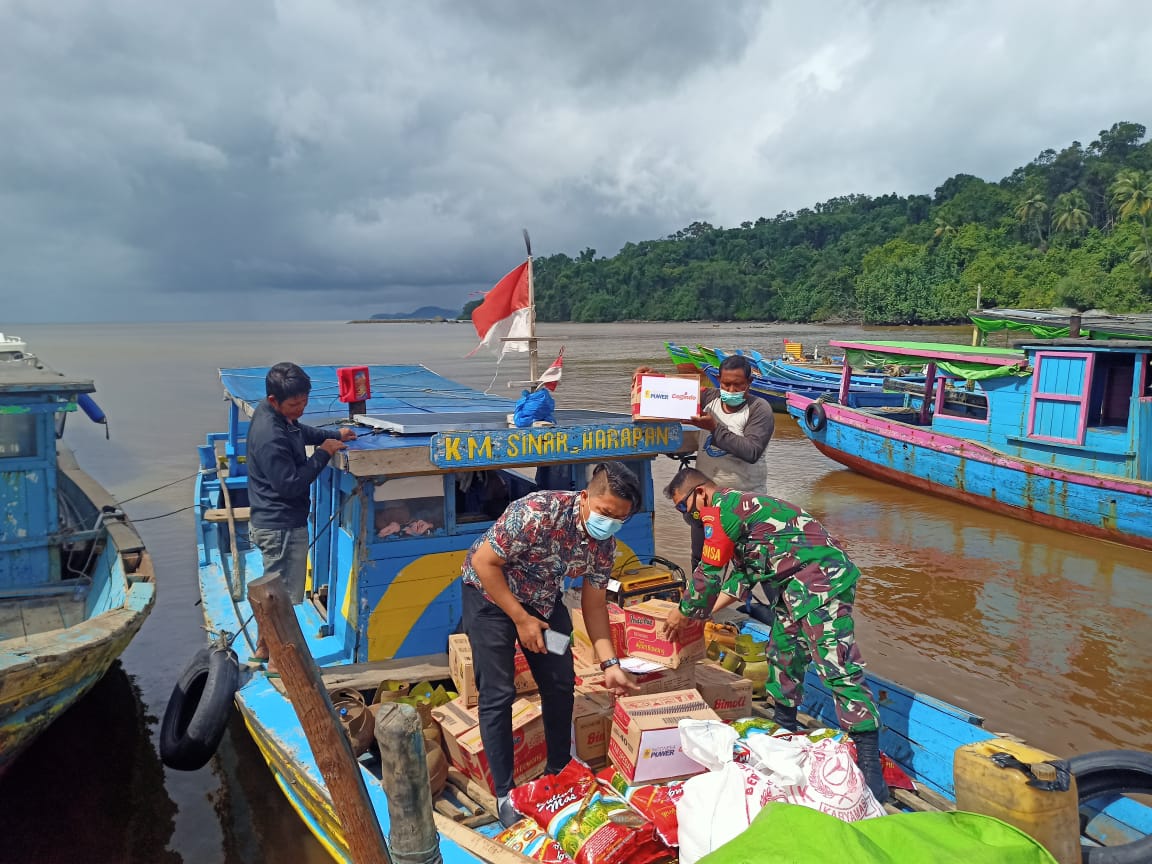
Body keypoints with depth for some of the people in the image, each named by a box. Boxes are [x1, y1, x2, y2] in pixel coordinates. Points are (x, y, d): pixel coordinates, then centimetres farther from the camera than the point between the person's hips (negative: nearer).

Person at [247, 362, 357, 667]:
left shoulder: (275, 414, 2)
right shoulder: (271, 437, -29)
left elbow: (301, 431, 22)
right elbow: (290, 484, -27)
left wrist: (334, 435, 9)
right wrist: (323, 453, -20)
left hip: (274, 522, 10)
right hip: (281, 527, -10)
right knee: (285, 594, 4)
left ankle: (264, 647, 40)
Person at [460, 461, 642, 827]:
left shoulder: (604, 543, -14)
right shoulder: (537, 513, -35)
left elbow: (594, 603, -3)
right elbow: (483, 562, -27)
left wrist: (610, 664, -10)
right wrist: (521, 619, -23)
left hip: (543, 599, 6)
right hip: (490, 594, -6)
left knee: (561, 685, 7)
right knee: (498, 694, -7)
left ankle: (559, 773, 27)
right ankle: (505, 793, 8)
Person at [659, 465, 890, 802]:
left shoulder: (719, 509, -8)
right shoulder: (737, 505, 23)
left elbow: (709, 574, -7)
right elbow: (742, 577, 26)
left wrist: (683, 613, 9)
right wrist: (702, 612, 26)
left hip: (819, 579, -11)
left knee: (838, 667, -15)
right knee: (783, 653, 22)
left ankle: (870, 763, -17)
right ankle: (784, 727, 39)